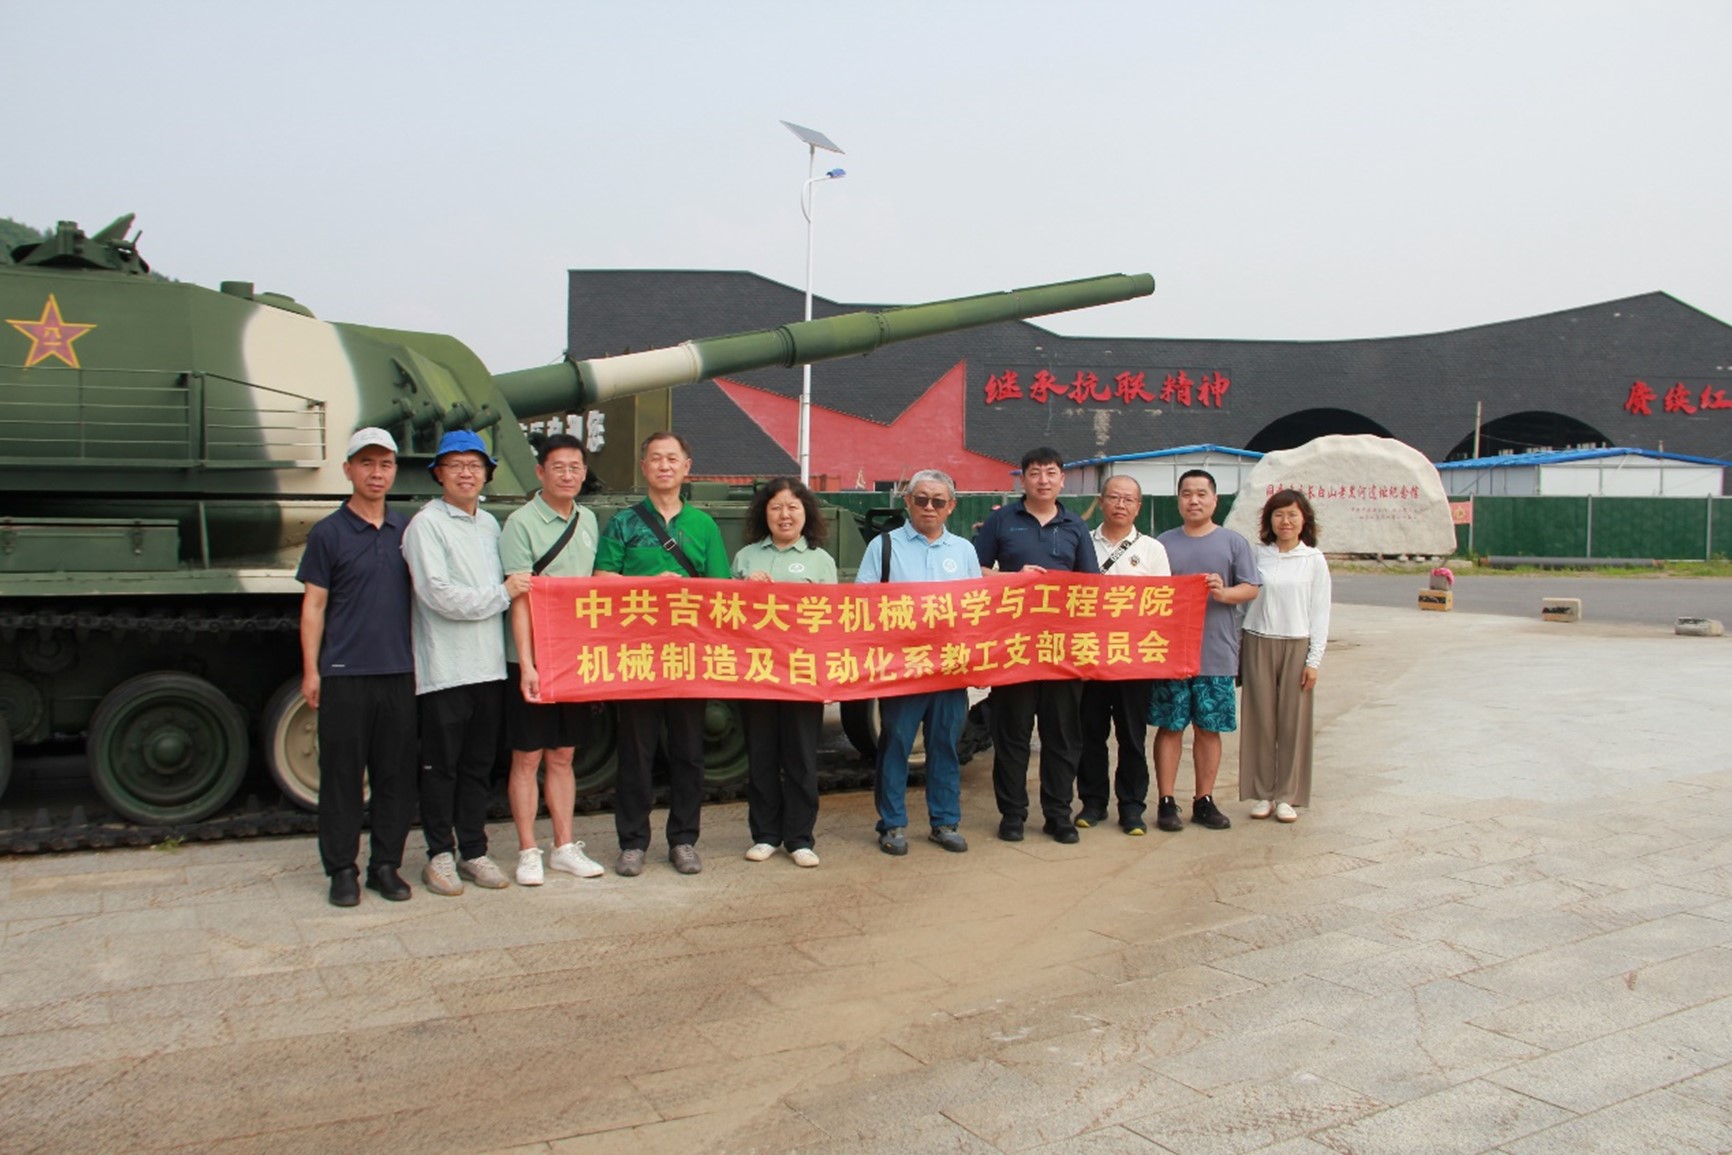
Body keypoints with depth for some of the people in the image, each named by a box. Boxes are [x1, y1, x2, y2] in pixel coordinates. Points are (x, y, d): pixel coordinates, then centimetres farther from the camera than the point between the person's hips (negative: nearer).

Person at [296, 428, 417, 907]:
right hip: (344, 674, -3)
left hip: (399, 671, 3)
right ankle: (342, 869, 13)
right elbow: (314, 606, 1)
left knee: (396, 774, 7)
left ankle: (386, 864, 18)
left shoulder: (406, 530, 10)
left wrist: (420, 658, 8)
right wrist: (311, 671, -4)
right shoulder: (328, 533, 1)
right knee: (341, 774, 3)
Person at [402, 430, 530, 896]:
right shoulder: (426, 525, -7)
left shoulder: (490, 524, 15)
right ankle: (439, 854, 15)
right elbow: (438, 594, -15)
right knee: (441, 766, 3)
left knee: (479, 766, 12)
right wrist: (501, 594, -9)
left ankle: (473, 851, 22)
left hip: (489, 665, 6)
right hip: (444, 669, -6)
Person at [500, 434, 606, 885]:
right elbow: (519, 598, -14)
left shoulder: (589, 521, 10)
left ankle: (564, 847, 20)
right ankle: (528, 852, 11)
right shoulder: (521, 523, -9)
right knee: (527, 758, 3)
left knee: (562, 756, 13)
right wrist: (527, 665, -20)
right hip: (532, 660, -5)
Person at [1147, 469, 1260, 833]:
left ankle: (1204, 800, 18)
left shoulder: (1233, 543, 5)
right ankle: (1166, 801, 10)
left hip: (1216, 655, 0)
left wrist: (1224, 593, -18)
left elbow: (1251, 588, 1)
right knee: (1169, 727, 3)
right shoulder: (1162, 544, 9)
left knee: (1208, 729, 7)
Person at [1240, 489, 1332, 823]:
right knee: (1260, 720, 2)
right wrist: (1239, 650, -1)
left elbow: (1320, 614, 2)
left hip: (1297, 646, 0)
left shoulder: (1314, 560, 2)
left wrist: (1314, 660, -3)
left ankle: (1287, 796, 11)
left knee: (1294, 722, 2)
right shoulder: (1256, 555, 4)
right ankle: (1261, 793, 12)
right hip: (1258, 644, 0)